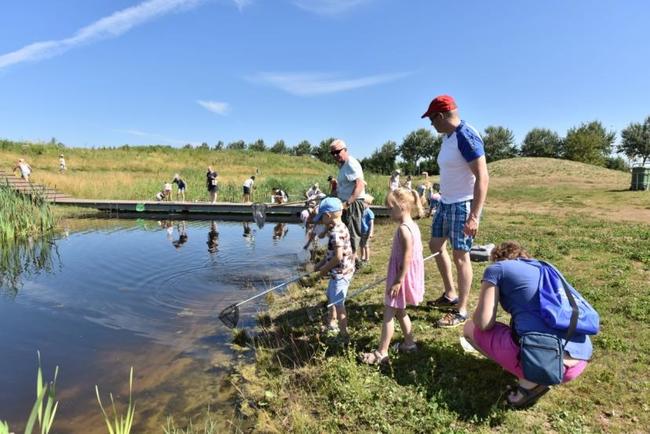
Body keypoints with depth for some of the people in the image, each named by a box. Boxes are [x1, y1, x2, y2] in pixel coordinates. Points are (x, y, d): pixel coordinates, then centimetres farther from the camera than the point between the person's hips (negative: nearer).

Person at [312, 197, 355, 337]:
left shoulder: (336, 232, -24)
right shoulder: (339, 228, 7)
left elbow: (338, 257, -26)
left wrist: (325, 269, -13)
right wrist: (321, 264, 10)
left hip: (340, 273, -11)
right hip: (338, 272, 11)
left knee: (338, 304, 1)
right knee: (331, 298, 26)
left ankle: (344, 333, 14)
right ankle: (332, 324, 45)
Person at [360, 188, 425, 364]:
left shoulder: (403, 229, -22)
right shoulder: (412, 225, 8)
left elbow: (407, 257, -25)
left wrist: (398, 281, -23)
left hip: (401, 277, -10)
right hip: (405, 276, 10)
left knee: (388, 314, -2)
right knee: (400, 311, 23)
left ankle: (381, 353, 6)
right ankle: (409, 343, 35)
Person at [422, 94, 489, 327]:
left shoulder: (466, 137, -19)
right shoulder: (448, 136, 9)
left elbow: (482, 178, -24)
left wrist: (474, 216, -27)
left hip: (463, 205, -10)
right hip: (446, 202, 10)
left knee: (460, 256, -2)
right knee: (435, 244, 18)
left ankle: (461, 311, 12)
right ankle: (450, 294, 33)